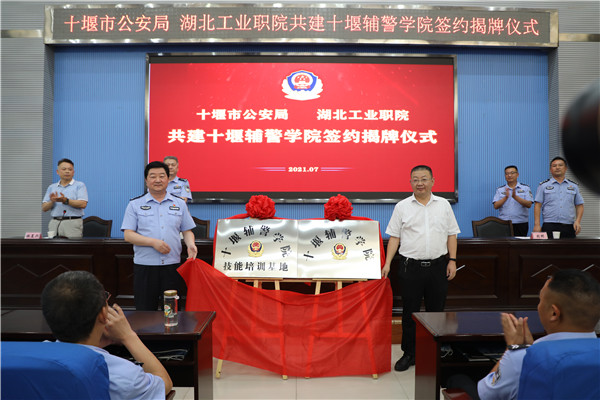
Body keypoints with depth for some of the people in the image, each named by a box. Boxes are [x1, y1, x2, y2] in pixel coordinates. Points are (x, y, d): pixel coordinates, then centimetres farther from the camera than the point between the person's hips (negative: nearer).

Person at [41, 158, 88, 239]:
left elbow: (83, 204, -9)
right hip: (54, 223, 4)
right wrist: (52, 201, -10)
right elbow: (44, 208, 11)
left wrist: (66, 201, -20)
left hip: (72, 223, -4)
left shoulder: (80, 185, 4)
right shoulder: (51, 187, 17)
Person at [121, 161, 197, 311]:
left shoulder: (179, 203, 11)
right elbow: (128, 235, -2)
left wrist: (190, 244, -8)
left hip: (173, 265, 2)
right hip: (144, 266, -1)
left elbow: (187, 231, 13)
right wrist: (153, 242, -15)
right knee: (145, 311, 4)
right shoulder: (135, 204, 4)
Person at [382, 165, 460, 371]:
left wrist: (452, 260, 1)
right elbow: (394, 237, 2)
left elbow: (451, 234, 9)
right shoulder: (402, 207, 2)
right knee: (410, 312, 6)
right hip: (411, 266, -1)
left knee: (437, 310, 10)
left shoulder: (444, 205, 7)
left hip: (438, 266, 2)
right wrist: (387, 263, -4)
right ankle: (409, 354, 19)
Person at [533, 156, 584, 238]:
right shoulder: (543, 186, 7)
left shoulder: (574, 186, 15)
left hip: (569, 228, 3)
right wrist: (537, 225, -7)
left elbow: (579, 206, 15)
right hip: (549, 226, -2)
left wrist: (578, 221, -1)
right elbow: (537, 205, 2)